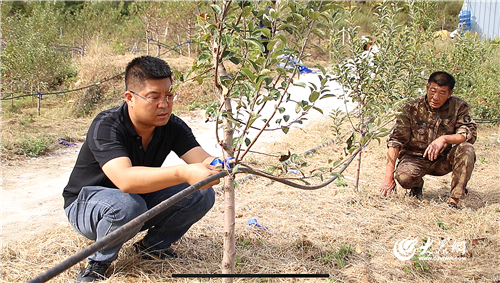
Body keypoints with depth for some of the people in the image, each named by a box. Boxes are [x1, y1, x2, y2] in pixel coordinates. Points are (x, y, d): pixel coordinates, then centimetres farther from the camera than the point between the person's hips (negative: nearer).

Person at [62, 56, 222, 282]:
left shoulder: (172, 126, -13)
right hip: (87, 204, -5)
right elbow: (125, 179, -47)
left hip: (141, 197, 5)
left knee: (201, 194, -16)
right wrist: (183, 173, -60)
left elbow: (202, 160, -25)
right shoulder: (107, 126, -30)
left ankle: (152, 245, 6)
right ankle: (98, 262, -9)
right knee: (127, 205, -40)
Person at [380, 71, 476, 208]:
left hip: (443, 160, 1)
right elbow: (395, 141, -17)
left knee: (466, 149, -27)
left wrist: (444, 139, -36)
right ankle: (417, 185, 8)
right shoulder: (412, 109, -12)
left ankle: (454, 200, -17)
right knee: (403, 176, -33)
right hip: (415, 158, -1)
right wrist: (389, 176, -26)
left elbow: (470, 134, -15)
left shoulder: (459, 107, -7)